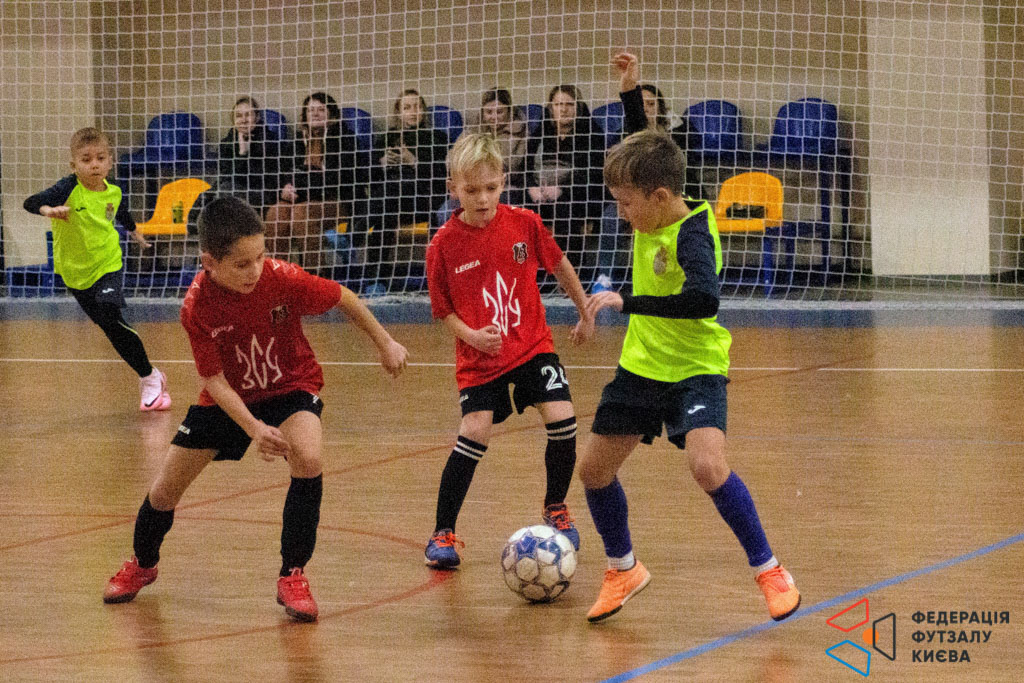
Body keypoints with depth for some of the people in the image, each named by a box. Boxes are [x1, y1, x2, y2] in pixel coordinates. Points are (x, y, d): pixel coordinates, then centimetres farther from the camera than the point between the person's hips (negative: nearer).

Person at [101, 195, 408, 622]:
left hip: (290, 386, -1)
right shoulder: (197, 307, -27)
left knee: (308, 459, -30)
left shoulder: (282, 279, -28)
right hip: (227, 399, 1)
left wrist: (385, 343, 0)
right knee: (167, 487, 5)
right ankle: (142, 564, 39)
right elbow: (214, 379, -22)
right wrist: (254, 429, -36)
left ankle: (293, 577, -14)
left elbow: (343, 298, -11)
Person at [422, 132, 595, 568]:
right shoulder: (444, 245, -11)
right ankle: (443, 533, -1)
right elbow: (443, 310, -2)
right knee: (475, 431, -16)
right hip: (479, 356, -2)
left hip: (532, 346, 2)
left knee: (562, 418, -13)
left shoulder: (524, 224, -7)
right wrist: (471, 335, -20)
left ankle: (555, 507, 15)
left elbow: (559, 266, 10)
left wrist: (586, 314, 18)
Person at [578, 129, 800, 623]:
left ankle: (768, 571, -11)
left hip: (694, 368, -8)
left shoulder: (692, 235, -25)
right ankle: (623, 570, 34)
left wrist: (626, 302, -41)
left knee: (706, 465, -28)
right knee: (594, 469, 10)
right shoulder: (652, 219, -2)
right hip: (641, 363, 8)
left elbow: (703, 299, -43)